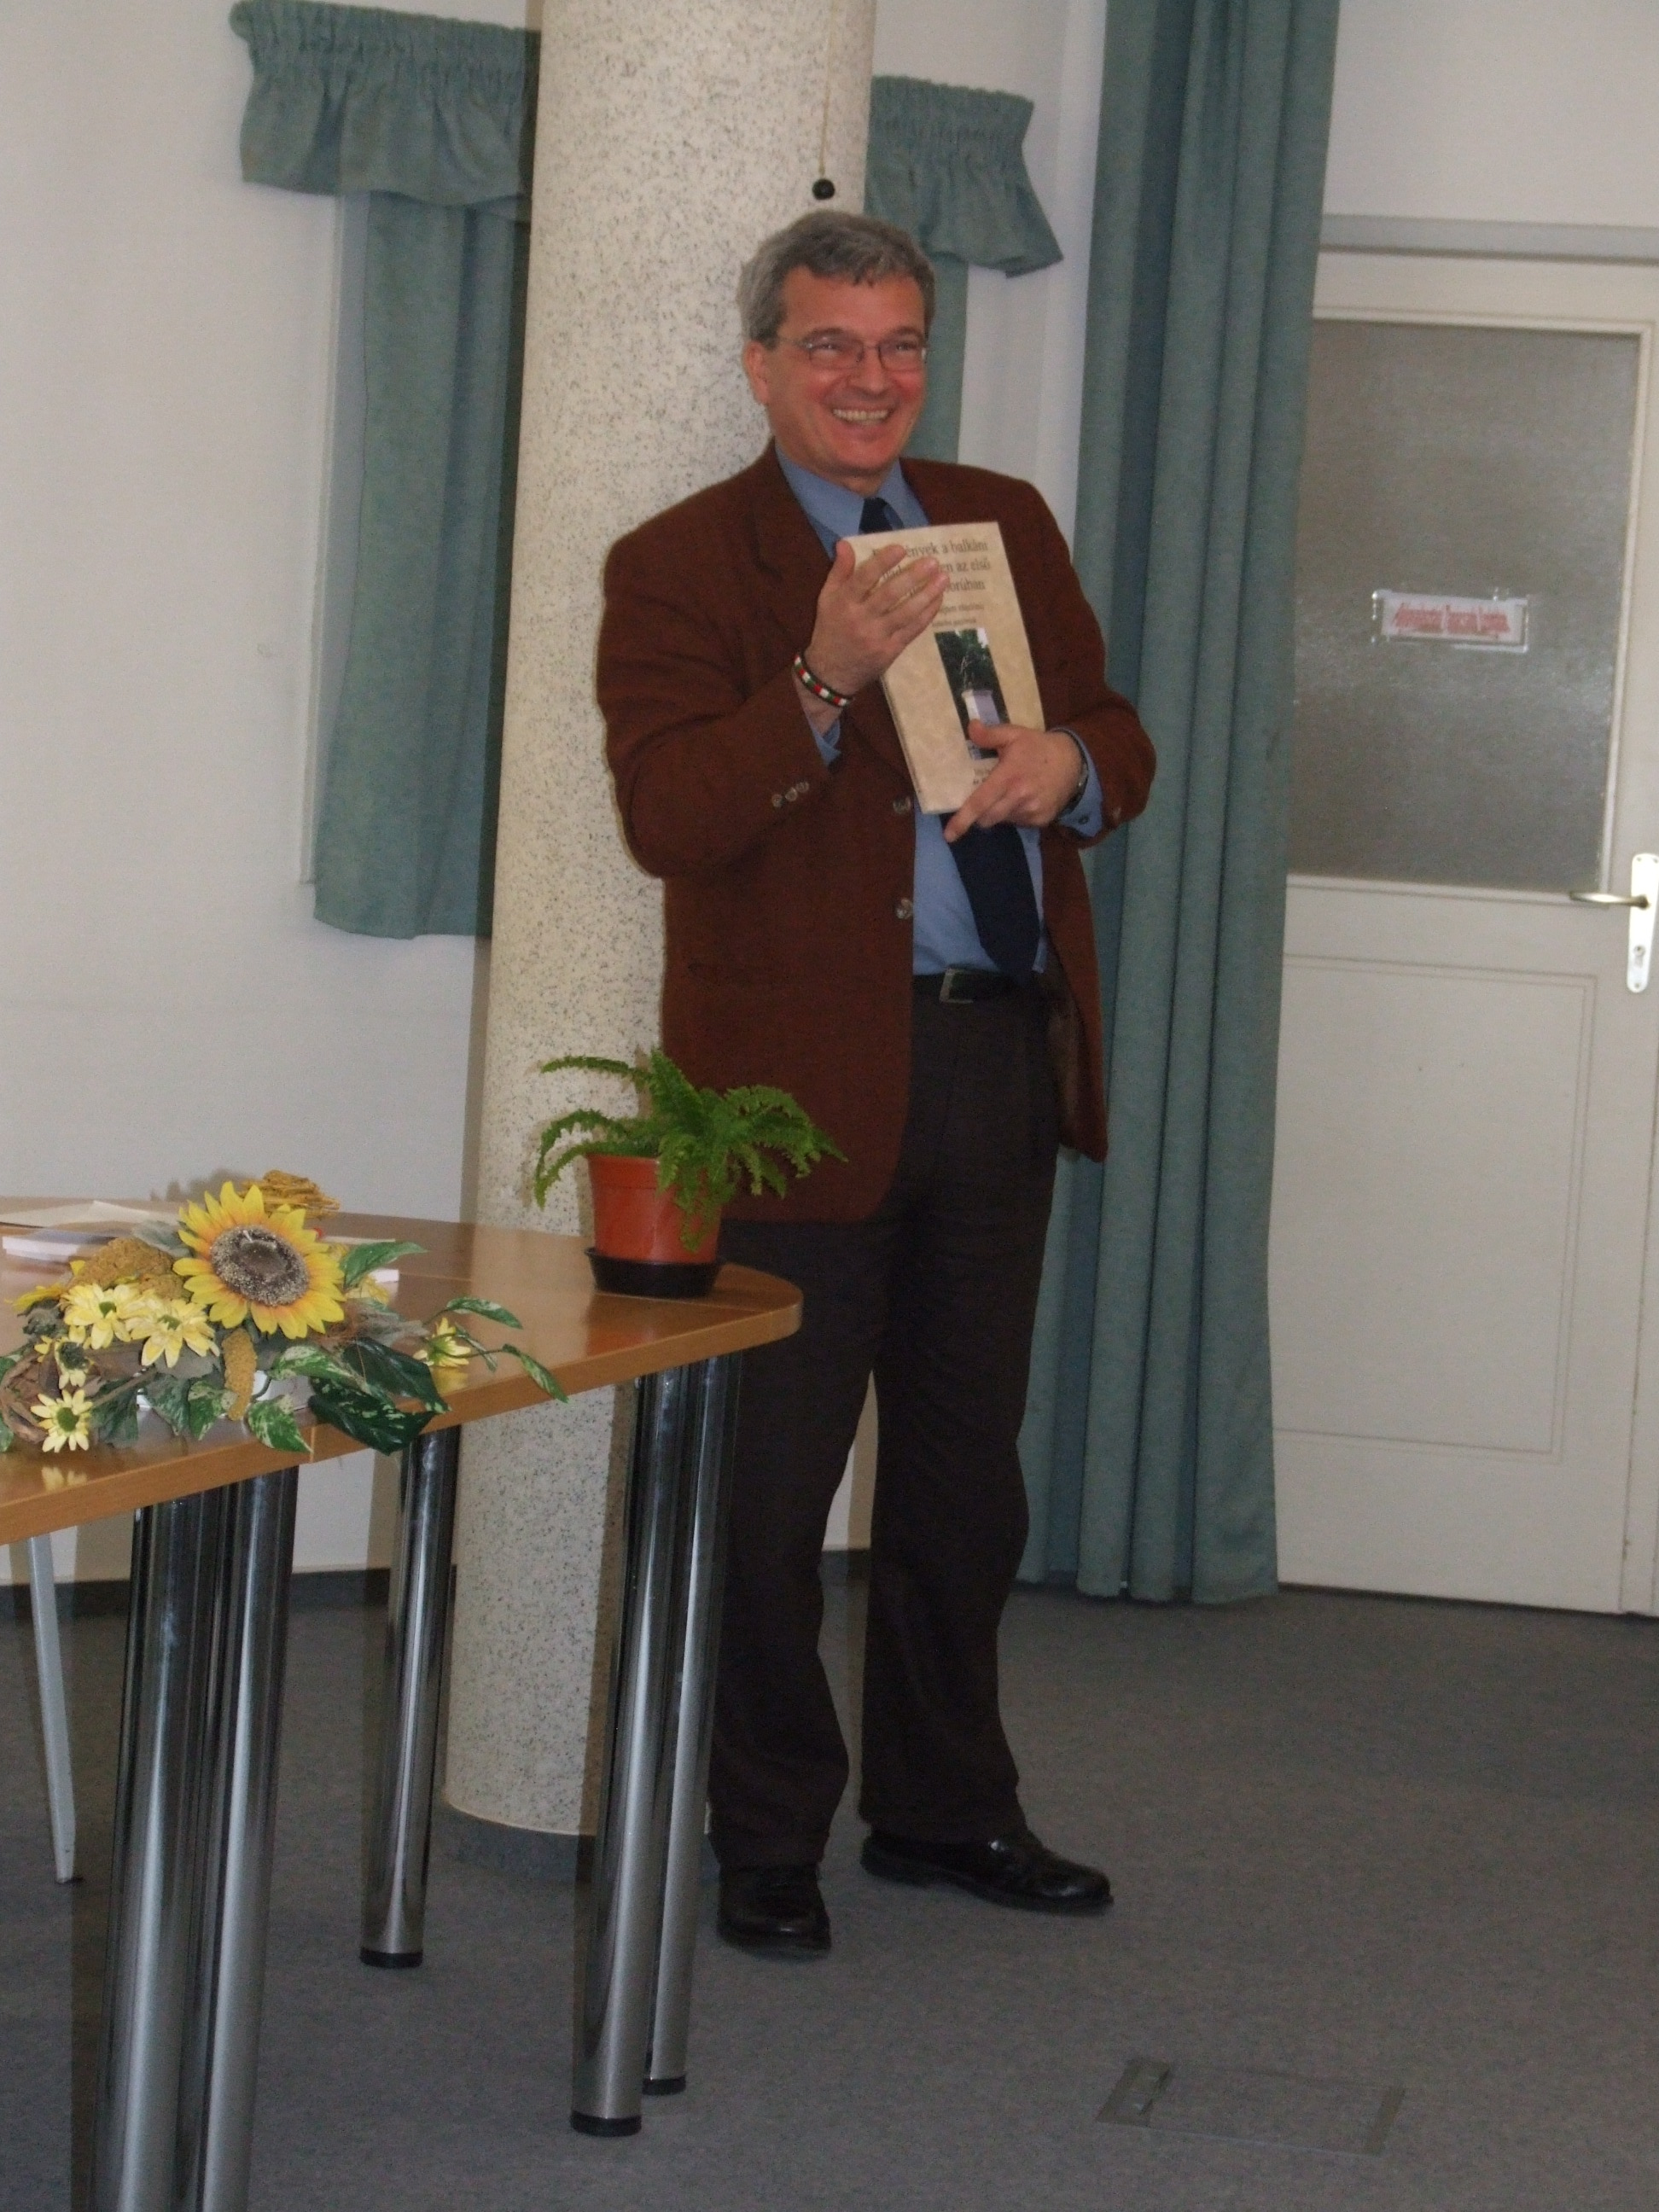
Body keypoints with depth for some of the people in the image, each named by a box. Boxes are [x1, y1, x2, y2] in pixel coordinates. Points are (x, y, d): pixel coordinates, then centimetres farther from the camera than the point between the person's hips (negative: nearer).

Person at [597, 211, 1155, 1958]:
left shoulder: (1006, 525, 14)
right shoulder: (678, 566, -4)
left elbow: (1115, 736, 17)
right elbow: (666, 817, -16)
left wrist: (1070, 757, -7)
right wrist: (827, 682, -30)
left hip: (1005, 1061, 6)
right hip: (807, 1076, -5)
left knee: (964, 1471, 16)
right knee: (769, 1488, 2)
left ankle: (944, 1805, 31)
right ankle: (765, 1840, 16)